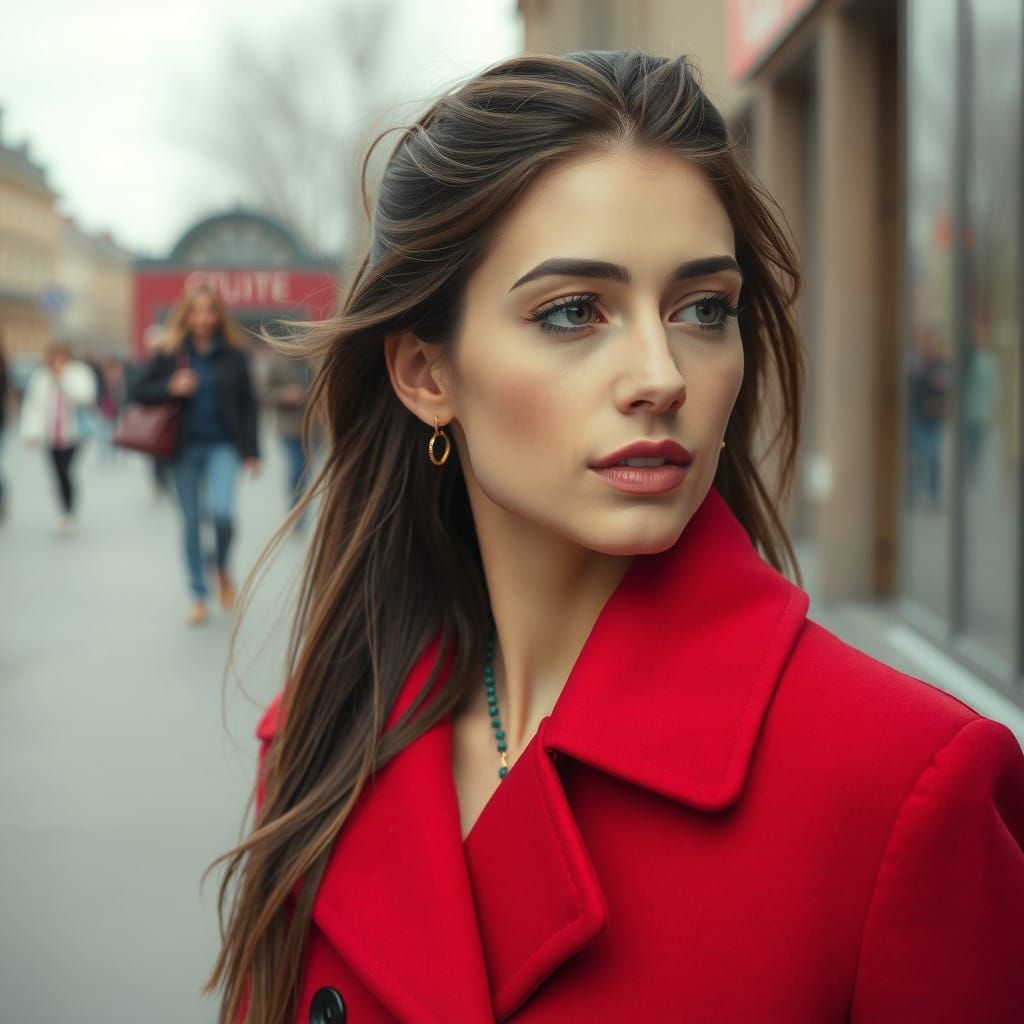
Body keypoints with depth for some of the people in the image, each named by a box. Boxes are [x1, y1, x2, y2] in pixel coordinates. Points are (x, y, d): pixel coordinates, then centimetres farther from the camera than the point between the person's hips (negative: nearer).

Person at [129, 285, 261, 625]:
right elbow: (138, 392, 3)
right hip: (185, 447, 1)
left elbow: (248, 405, 3)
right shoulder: (170, 354, 2)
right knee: (191, 521, 6)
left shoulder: (233, 355, 2)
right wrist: (170, 388, -15)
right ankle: (199, 597, 16)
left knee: (222, 511, -20)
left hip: (223, 446, -1)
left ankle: (223, 569, 10)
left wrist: (252, 452, -1)